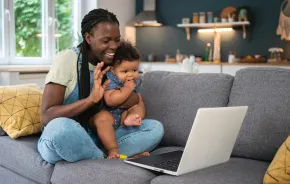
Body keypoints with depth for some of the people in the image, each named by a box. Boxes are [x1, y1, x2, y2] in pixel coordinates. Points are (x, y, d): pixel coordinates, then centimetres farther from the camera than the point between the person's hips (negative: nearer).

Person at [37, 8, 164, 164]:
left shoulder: (115, 63, 3)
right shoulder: (66, 59, -13)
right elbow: (46, 116, -19)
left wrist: (131, 114, -13)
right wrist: (90, 99, -30)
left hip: (99, 139, 5)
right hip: (63, 139, -4)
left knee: (155, 128, -12)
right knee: (61, 127, -40)